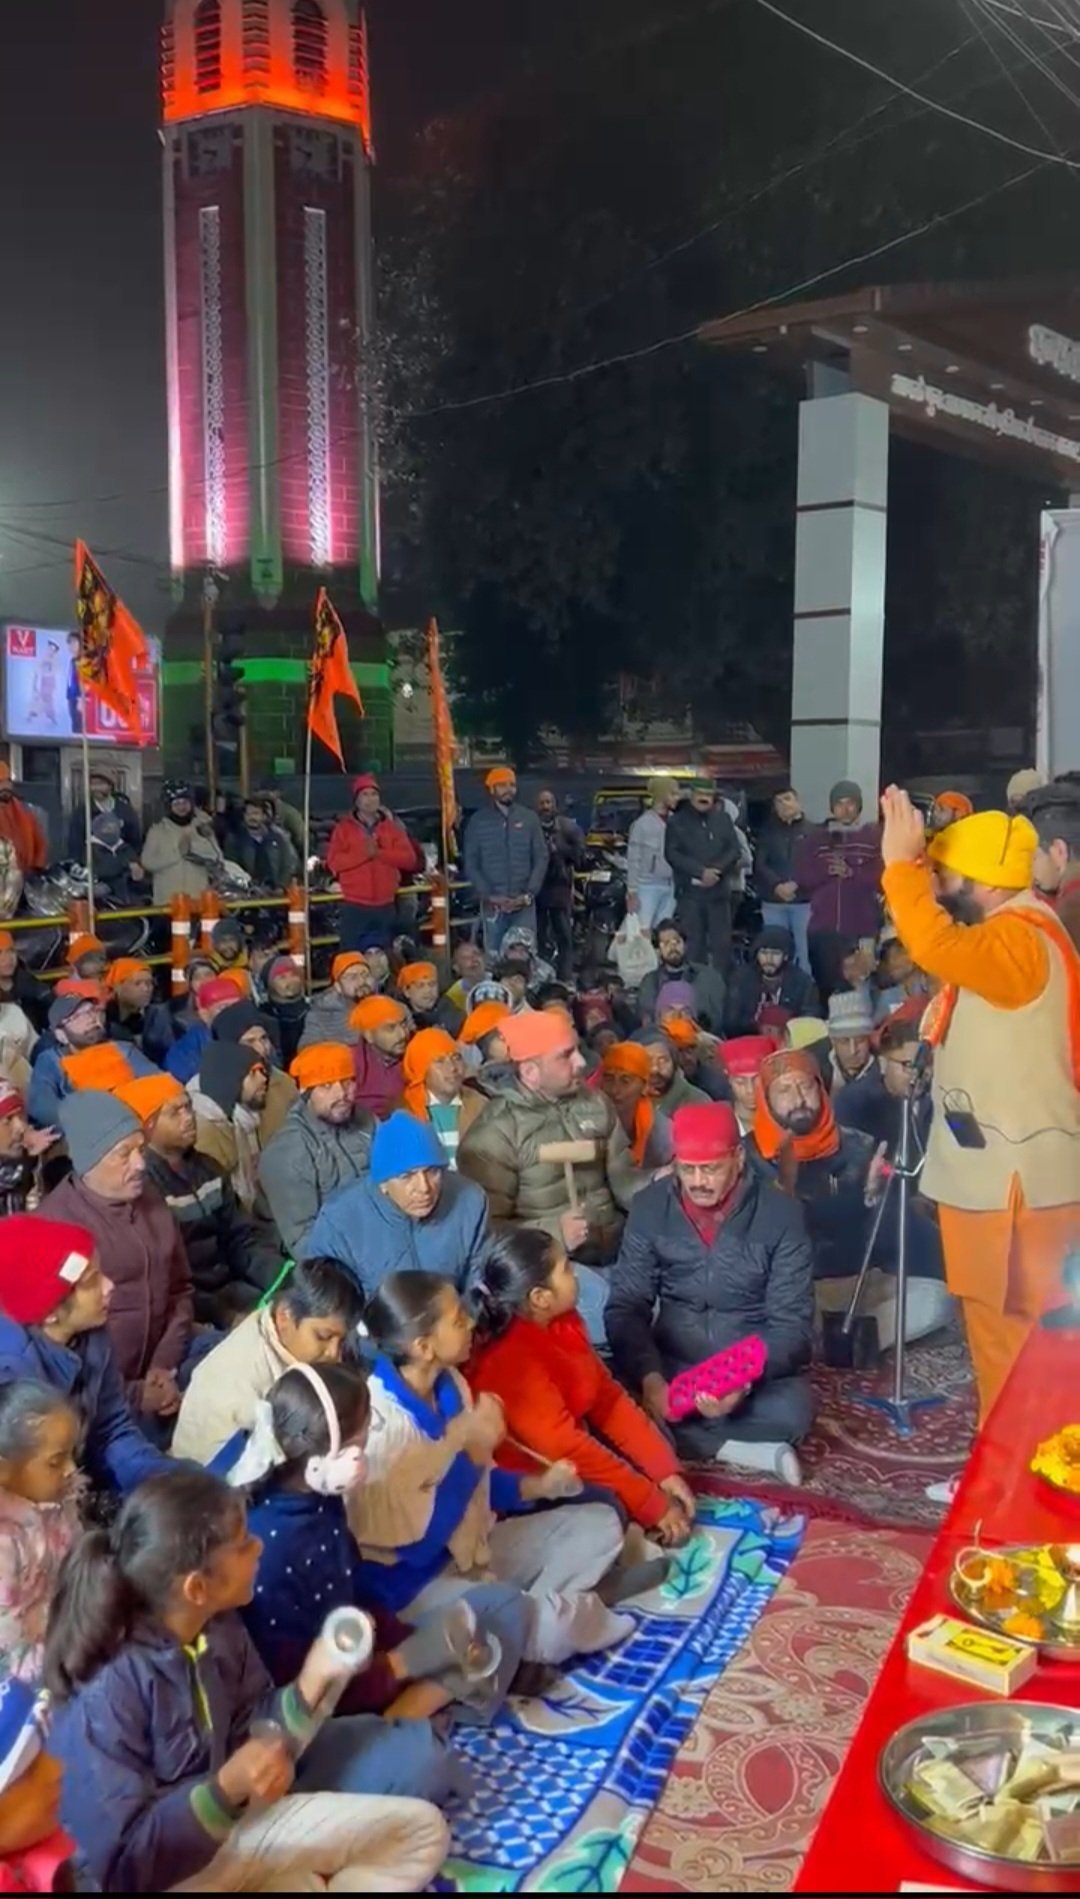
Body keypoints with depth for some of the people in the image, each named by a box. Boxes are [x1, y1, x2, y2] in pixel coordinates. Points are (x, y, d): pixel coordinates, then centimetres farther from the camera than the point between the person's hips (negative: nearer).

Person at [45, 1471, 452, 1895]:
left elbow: (250, 1743, 2)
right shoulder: (105, 1693, -28)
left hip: (230, 1825, 7)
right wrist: (225, 1791, -34)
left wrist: (313, 1681, -13)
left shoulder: (219, 1628, -7)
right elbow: (122, 1862, -22)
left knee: (422, 1831, 6)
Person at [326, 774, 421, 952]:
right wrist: (364, 853, -17)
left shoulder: (392, 827, 9)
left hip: (386, 905, 3)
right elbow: (333, 862, -8)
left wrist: (379, 853, -14)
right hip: (354, 905, -3)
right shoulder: (344, 827, 2)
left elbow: (409, 858, -2)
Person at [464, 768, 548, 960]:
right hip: (492, 904, 0)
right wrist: (488, 895, -9)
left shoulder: (529, 818, 6)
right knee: (493, 957, 1)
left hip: (524, 903, 0)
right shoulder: (478, 821, 4)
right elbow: (471, 864, 3)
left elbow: (541, 858, 4)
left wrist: (528, 895, -7)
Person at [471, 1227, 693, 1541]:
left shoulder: (561, 1323, -6)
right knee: (615, 1509, -19)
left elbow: (608, 1396, -1)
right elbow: (567, 1448, -31)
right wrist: (653, 1505, -25)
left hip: (566, 1461, 8)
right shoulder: (512, 1361, -32)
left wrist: (666, 1471, -8)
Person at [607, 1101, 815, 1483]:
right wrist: (651, 1378, -25)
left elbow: (792, 1324, -11)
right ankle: (736, 1449, -19)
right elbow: (626, 1307, -6)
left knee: (793, 1409, -34)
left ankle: (675, 1436, -17)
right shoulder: (650, 1207, -5)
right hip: (671, 1364, 2)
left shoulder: (780, 1215, -10)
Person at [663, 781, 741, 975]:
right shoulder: (677, 821, 5)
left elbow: (734, 850, 6)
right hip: (690, 890, -2)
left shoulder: (723, 819, 12)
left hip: (719, 890, 2)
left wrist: (716, 870, -12)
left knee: (721, 941, 0)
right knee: (693, 942, 0)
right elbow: (672, 854, -5)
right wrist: (701, 871, -15)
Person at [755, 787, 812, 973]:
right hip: (773, 902, 3)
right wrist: (777, 886, -13)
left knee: (804, 951, -1)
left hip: (803, 901, -2)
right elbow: (760, 864, 3)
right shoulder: (768, 831, 11)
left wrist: (796, 884, -16)